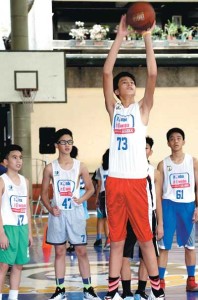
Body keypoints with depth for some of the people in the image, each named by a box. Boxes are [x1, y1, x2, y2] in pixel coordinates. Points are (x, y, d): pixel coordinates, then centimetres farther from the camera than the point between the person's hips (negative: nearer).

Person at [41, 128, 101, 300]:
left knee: (81, 250, 1)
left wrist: (82, 199, -12)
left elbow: (90, 189, 8)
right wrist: (49, 208, -10)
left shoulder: (80, 166, 1)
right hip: (58, 213, 0)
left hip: (75, 212, 0)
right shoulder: (50, 168, 0)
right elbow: (44, 192, 6)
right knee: (59, 251, 5)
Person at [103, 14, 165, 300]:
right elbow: (106, 73, 0)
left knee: (146, 239, 3)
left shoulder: (142, 108, 7)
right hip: (115, 181, 1)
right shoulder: (113, 108, 10)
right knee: (116, 241, 6)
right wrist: (120, 36, -4)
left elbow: (153, 75, -5)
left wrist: (147, 37, -8)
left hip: (137, 181, -1)